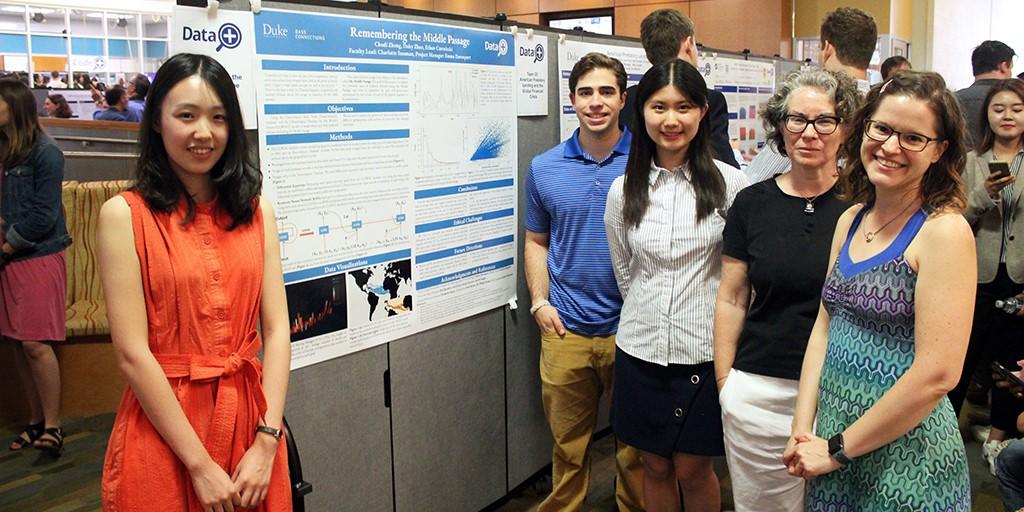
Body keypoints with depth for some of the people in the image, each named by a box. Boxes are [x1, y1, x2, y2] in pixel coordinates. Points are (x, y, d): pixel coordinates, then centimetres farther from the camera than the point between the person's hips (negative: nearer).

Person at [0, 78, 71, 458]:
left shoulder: (45, 153, -10)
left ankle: (52, 426, 2)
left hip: (39, 258, -7)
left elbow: (43, 216, -14)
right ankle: (36, 421, 19)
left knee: (35, 344, -8)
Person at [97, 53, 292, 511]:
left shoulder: (257, 211, 5)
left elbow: (276, 329, 0)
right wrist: (200, 464, -14)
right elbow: (132, 354, -12)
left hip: (250, 419, 4)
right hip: (163, 426, -3)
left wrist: (267, 441, -10)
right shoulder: (124, 215, -6)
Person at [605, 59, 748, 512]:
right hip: (641, 350, 3)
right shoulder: (623, 191, 1)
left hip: (704, 350, -3)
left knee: (693, 471, 10)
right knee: (655, 468, 16)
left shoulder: (729, 183, -8)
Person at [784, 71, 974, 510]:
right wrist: (803, 432, -1)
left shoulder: (945, 231, -16)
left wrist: (838, 448, -14)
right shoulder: (850, 221, 5)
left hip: (905, 454, -6)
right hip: (833, 437, 6)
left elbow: (937, 375, -20)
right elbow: (824, 326, 7)